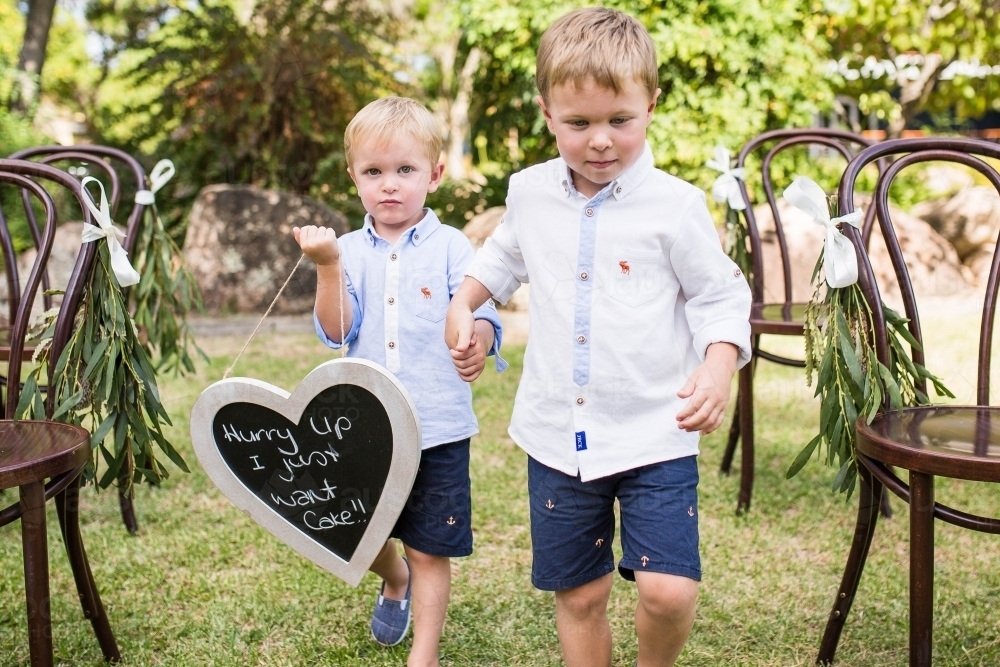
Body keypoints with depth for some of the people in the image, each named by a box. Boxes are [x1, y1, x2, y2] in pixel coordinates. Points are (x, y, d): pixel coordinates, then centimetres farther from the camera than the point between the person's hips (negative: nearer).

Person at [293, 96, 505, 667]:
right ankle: (395, 579, 50)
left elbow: (481, 316, -12)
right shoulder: (349, 251, 2)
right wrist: (328, 268, -23)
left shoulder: (452, 247, -4)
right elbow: (337, 332, -8)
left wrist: (479, 341, -36)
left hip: (438, 429, -2)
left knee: (431, 550, 7)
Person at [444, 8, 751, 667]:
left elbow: (721, 298, -4)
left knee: (669, 591, -13)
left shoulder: (675, 205, -10)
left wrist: (719, 368, -20)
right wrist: (464, 302, 15)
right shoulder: (530, 193, 2)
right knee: (578, 595, 12)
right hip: (558, 436, 4)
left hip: (655, 434, -3)